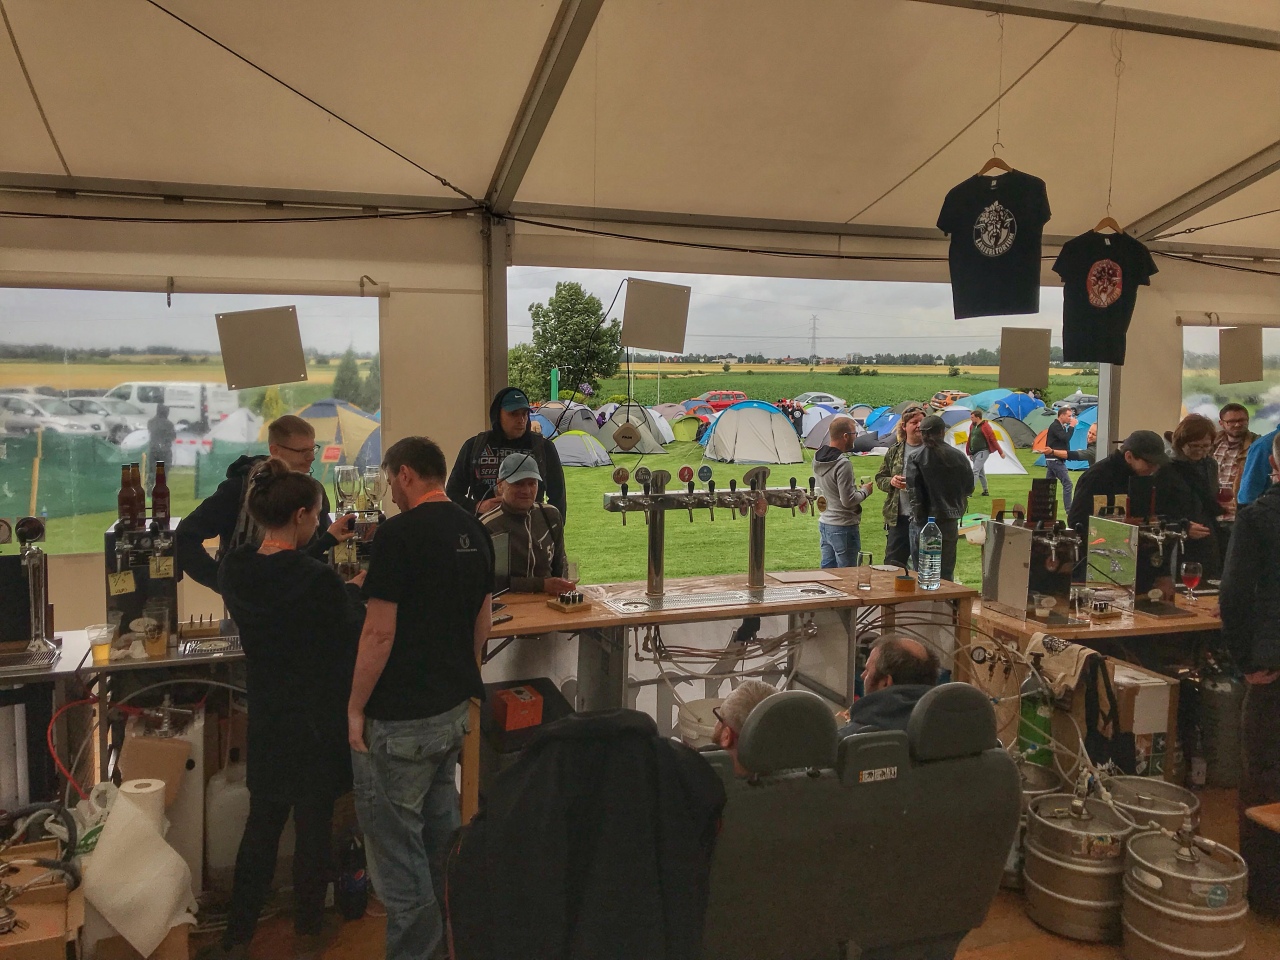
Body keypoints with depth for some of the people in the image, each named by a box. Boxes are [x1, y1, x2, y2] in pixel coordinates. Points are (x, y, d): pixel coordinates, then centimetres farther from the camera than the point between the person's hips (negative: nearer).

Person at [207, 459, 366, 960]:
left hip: (266, 717, 5)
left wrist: (344, 587, 14)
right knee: (313, 827, 12)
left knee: (262, 824, 20)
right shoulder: (319, 580, -25)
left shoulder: (234, 570, -6)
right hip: (316, 721, -5)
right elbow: (354, 637, -10)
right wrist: (355, 589, 8)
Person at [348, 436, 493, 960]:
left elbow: (380, 632, -19)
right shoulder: (474, 531, 6)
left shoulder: (398, 533, -18)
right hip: (454, 706, 8)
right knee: (439, 823, 22)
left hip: (400, 717, -8)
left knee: (393, 833, 4)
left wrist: (356, 706, -10)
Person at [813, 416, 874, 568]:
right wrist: (864, 490, -4)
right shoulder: (842, 464, -22)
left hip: (824, 523, 8)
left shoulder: (818, 458, 4)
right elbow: (848, 501, -22)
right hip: (843, 527, -8)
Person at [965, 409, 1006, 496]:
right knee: (981, 472, 14)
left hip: (983, 451, -8)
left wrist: (1001, 452, -8)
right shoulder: (972, 426, 10)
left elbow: (993, 439, -10)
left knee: (975, 471, -16)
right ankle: (985, 491, 25)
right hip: (974, 452, 8)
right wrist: (969, 453, 22)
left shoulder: (985, 426, -12)